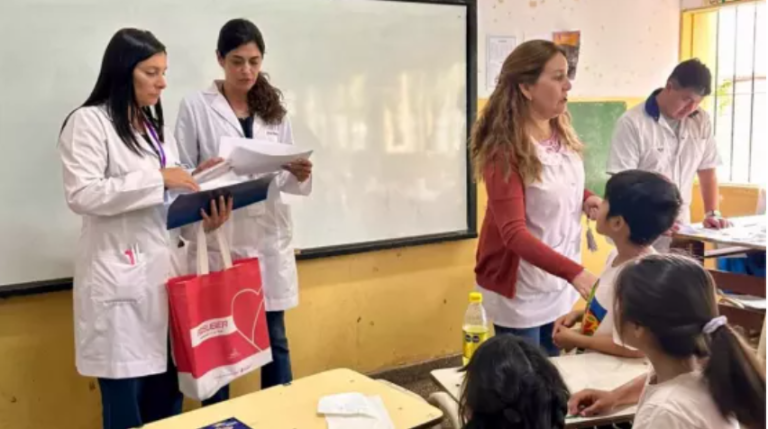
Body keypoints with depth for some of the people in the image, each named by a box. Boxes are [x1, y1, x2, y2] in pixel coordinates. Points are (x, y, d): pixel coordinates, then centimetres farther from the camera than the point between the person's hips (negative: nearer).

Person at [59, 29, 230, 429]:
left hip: (163, 274, 7)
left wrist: (204, 217, -2)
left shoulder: (157, 129, 18)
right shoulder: (89, 122, -5)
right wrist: (156, 177, -18)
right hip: (119, 279, -7)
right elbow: (81, 195, -17)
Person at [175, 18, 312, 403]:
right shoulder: (196, 107, -1)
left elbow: (288, 179, 8)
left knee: (274, 338, 11)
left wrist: (300, 175, -14)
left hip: (269, 239, 3)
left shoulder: (273, 108, 9)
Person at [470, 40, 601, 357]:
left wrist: (586, 200, -6)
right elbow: (513, 233, -28)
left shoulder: (561, 131, 0)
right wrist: (574, 272, -37)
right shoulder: (506, 150, -23)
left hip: (560, 283, 7)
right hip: (521, 289, -7)